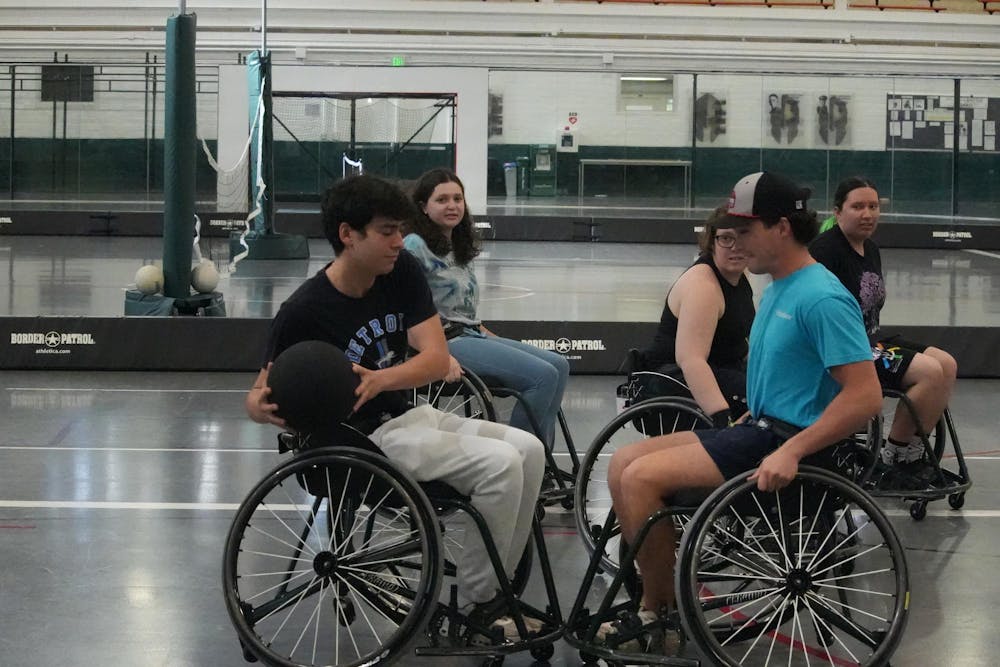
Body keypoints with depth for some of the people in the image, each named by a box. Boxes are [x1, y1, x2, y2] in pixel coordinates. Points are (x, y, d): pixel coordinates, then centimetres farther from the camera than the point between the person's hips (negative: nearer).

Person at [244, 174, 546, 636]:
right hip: (362, 441, -7)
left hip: (406, 416, 7)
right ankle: (473, 607, -10)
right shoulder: (304, 311, -17)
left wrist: (379, 380, -29)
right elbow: (262, 393, -9)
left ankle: (497, 586, 3)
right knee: (500, 463, -21)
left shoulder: (402, 272, -1)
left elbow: (437, 358, -9)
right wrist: (259, 406, -35)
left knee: (528, 450, -4)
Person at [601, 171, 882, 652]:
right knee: (623, 464, 3)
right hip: (756, 428, 10)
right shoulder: (777, 289, 14)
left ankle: (659, 614, -3)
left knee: (642, 478, -19)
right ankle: (655, 600, 5)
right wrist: (738, 425, 16)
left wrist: (791, 452, -27)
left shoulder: (821, 297, -17)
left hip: (784, 442, -10)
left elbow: (865, 395, -24)